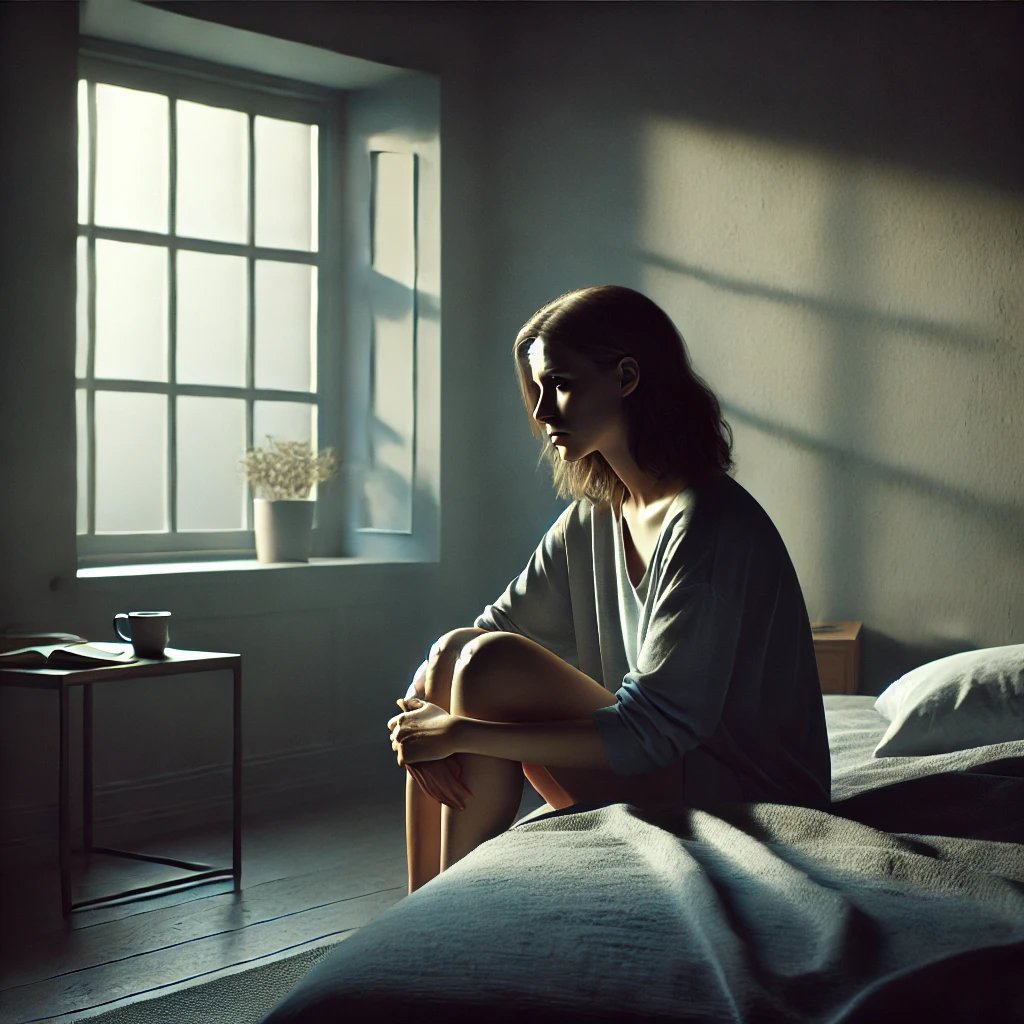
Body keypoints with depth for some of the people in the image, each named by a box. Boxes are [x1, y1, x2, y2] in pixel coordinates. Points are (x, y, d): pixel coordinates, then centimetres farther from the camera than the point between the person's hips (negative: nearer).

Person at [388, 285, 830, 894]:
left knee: (491, 664, -22)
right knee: (452, 652, -4)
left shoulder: (710, 524, -21)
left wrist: (463, 732, -24)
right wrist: (421, 711, -14)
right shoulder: (593, 520, 7)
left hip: (742, 800, -8)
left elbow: (648, 733, -26)